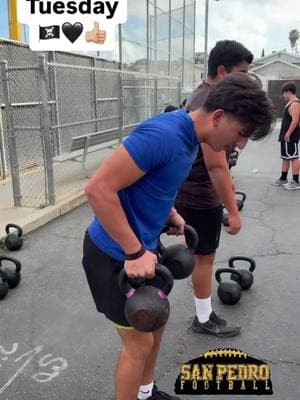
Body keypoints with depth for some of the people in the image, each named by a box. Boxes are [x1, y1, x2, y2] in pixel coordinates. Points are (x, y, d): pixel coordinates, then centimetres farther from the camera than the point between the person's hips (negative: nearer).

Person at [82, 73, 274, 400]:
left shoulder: (188, 136, 2)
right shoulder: (164, 134, -28)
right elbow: (98, 188, -30)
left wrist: (170, 213, 5)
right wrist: (134, 253, -26)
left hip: (144, 244, 9)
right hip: (116, 254, -9)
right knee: (139, 342, 4)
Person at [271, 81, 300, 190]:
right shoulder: (290, 103, 17)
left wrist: (288, 134, -24)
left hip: (291, 136, -11)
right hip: (286, 135, 11)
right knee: (285, 157, 15)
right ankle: (283, 179, 24)